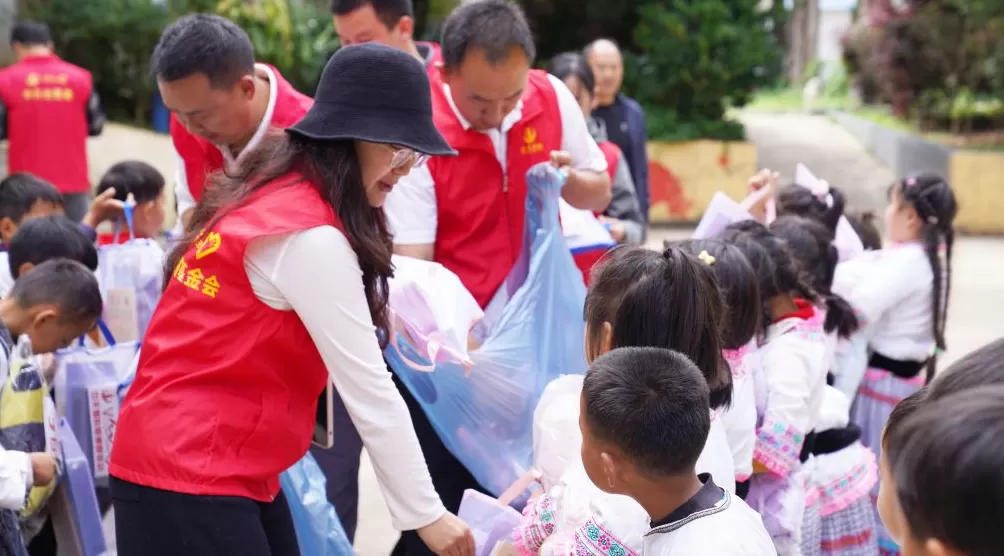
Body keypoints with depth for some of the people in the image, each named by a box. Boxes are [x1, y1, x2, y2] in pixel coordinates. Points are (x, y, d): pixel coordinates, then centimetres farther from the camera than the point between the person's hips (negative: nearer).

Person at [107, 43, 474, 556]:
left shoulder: (277, 197, 9)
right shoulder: (310, 237, -20)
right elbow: (367, 389, -18)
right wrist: (425, 513, -12)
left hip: (226, 465, 9)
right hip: (189, 471, -9)